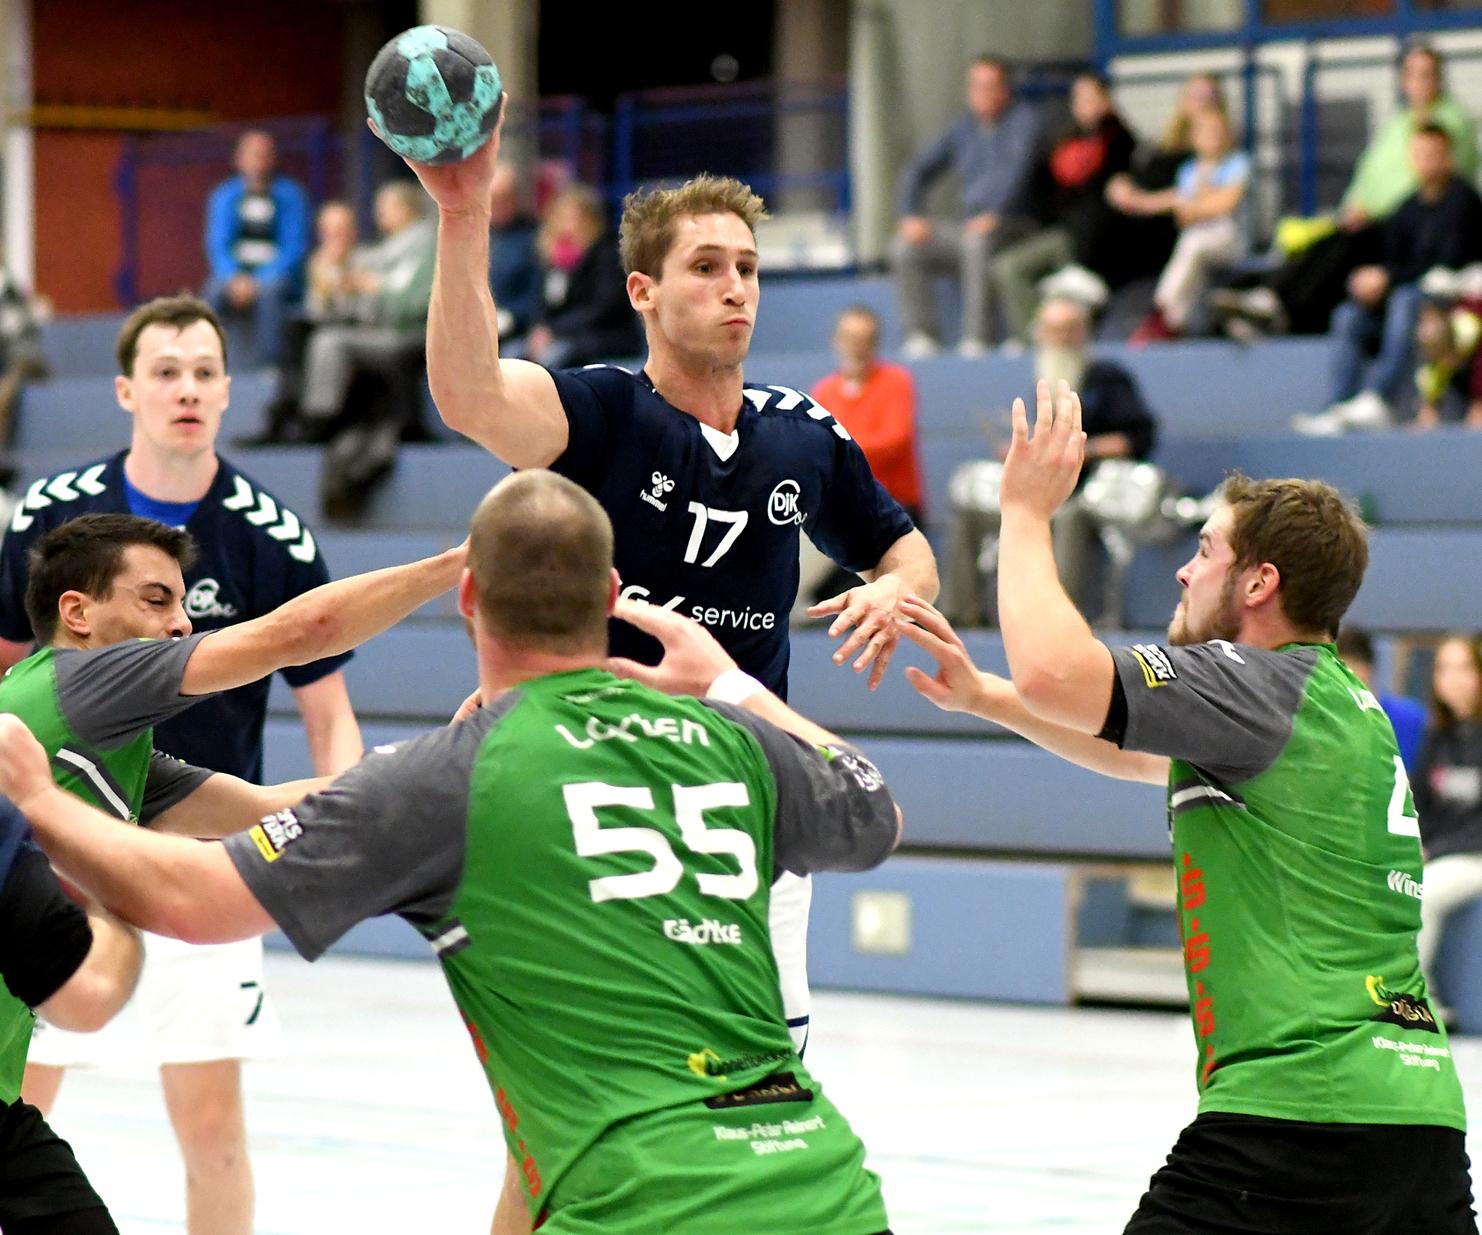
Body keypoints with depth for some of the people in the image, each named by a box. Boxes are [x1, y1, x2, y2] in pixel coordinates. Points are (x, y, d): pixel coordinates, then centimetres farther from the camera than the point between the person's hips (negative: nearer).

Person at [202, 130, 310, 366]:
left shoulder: (290, 195, 0)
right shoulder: (224, 195, 8)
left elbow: (294, 248, -7)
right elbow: (217, 244, 2)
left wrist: (258, 282, -20)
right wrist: (234, 278, -18)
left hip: (276, 274, -2)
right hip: (236, 273, 2)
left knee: (269, 292, -36)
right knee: (213, 292, -30)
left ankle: (272, 363, -36)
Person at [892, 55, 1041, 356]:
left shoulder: (1022, 120, -3)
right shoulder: (963, 129, 15)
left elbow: (1019, 167, -20)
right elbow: (918, 171, 18)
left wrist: (992, 216, -31)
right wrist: (911, 216, 2)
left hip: (1013, 227, -7)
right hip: (972, 227, 7)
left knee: (978, 242, -38)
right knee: (905, 247, -11)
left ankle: (977, 339, -36)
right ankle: (922, 336, -16)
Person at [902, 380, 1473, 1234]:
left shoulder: (1267, 688, -7)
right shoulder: (1338, 702, 22)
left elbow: (1056, 672, -18)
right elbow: (1133, 750, 34)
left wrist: (1028, 509, -3)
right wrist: (981, 695, 28)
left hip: (1301, 1111, -9)